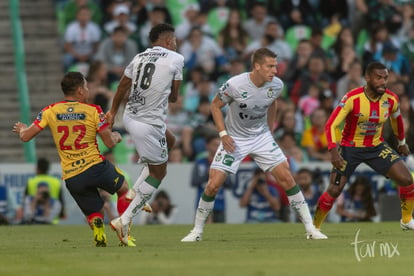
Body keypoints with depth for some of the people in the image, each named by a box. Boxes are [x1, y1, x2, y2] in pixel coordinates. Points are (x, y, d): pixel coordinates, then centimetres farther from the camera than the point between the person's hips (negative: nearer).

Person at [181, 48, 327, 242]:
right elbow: (215, 105, -7)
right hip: (234, 140, -3)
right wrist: (223, 134, -14)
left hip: (261, 137, 3)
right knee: (213, 185, -10)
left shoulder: (277, 85, -11)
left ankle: (310, 228, 3)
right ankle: (197, 231, 7)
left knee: (286, 178, -6)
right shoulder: (235, 85, -24)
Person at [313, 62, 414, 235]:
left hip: (377, 147, 3)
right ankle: (314, 227, 14)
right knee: (334, 191, -8)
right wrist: (333, 151, -34)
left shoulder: (391, 100, -10)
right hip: (350, 147, -3)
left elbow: (396, 119, 14)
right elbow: (331, 125, -23)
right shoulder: (352, 98, -23)